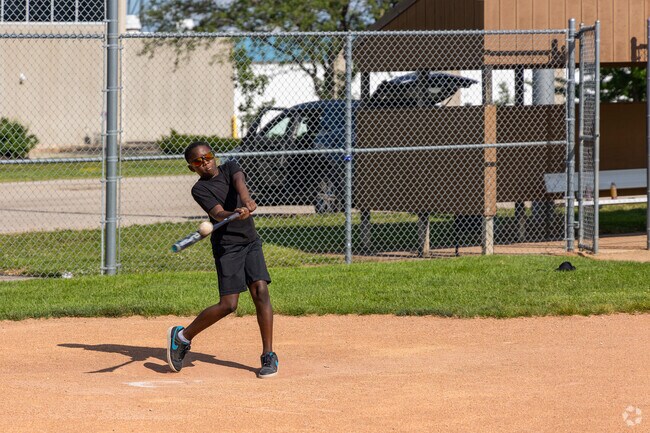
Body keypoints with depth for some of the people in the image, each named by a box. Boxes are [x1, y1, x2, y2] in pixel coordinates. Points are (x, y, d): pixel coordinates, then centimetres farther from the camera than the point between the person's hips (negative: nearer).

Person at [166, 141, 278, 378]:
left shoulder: (230, 168, 6)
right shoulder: (200, 189, -6)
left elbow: (239, 181, -17)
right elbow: (218, 213, -22)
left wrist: (246, 200, -39)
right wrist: (235, 214, -44)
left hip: (251, 242, 4)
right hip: (226, 247, -4)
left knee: (260, 291, -11)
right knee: (228, 304, -10)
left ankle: (268, 355, -6)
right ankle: (183, 336, 10)